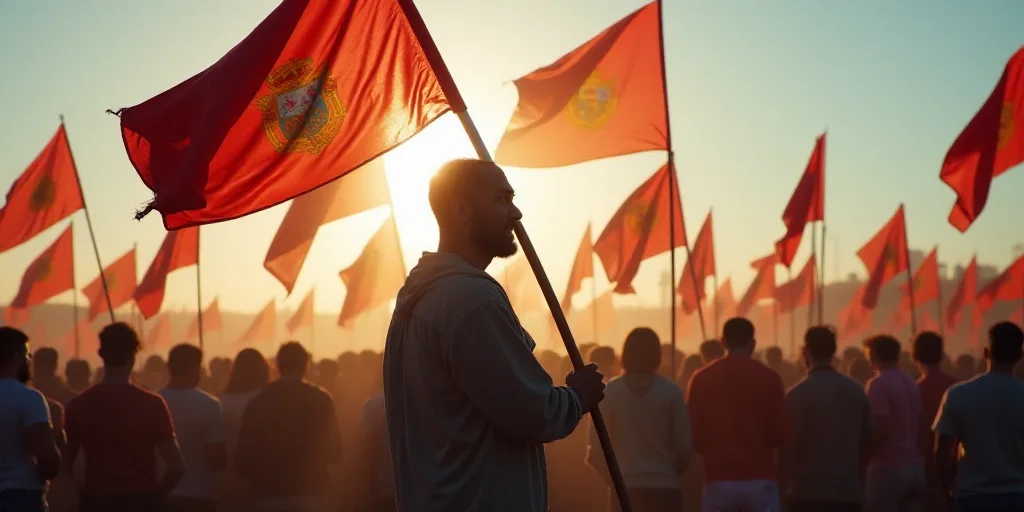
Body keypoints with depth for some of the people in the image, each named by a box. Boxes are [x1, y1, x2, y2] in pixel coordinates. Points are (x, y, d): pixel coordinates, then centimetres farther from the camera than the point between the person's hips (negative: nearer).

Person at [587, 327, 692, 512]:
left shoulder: (609, 392, 0)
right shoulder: (671, 392, -1)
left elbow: (595, 450, -3)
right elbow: (684, 447, -3)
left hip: (625, 489, 0)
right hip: (664, 488, 0)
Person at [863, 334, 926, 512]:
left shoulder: (878, 384, -10)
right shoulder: (911, 384, 15)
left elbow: (880, 429, -18)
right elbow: (922, 427, 16)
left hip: (888, 468, -8)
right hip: (916, 467, 8)